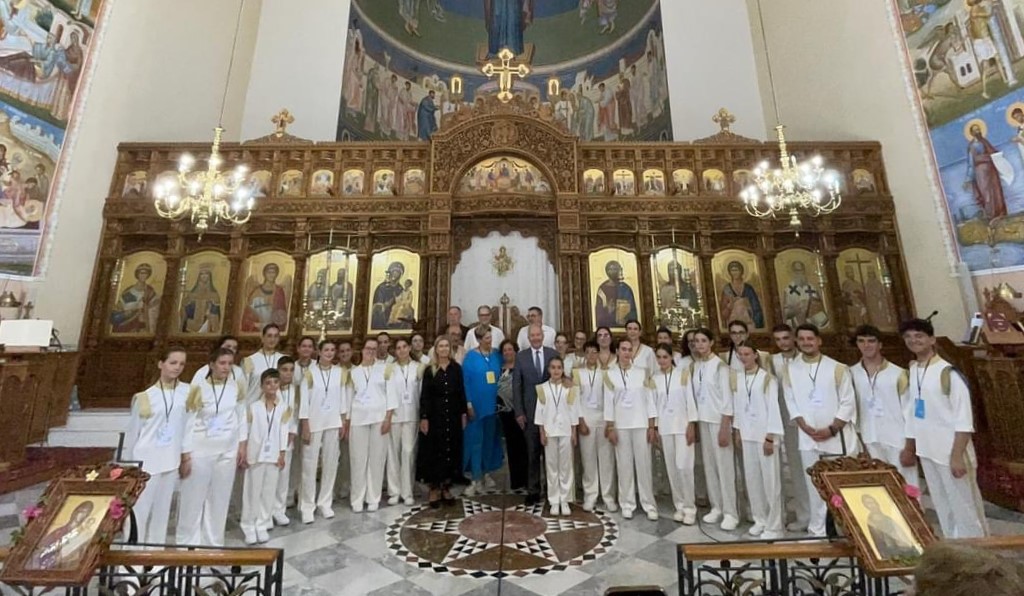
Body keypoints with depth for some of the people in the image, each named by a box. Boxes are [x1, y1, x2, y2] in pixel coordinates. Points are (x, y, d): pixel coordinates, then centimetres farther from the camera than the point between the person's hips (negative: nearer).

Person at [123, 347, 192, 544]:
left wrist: (186, 456, 4)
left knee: (162, 510, 13)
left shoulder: (187, 392, -3)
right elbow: (132, 432, 1)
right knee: (139, 510, 4)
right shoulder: (146, 396, -8)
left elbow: (188, 425, 2)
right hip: (145, 460, -2)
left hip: (170, 461, 2)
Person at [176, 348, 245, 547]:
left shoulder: (237, 388, -1)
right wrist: (185, 453, -7)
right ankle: (187, 543, 27)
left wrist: (241, 447, 6)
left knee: (219, 499, 12)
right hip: (200, 450, -2)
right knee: (193, 499, 7)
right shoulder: (198, 388, -10)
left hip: (227, 451, 3)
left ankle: (214, 543, 28)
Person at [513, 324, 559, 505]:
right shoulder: (521, 357, 0)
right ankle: (533, 491, 23)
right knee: (532, 453, 9)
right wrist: (519, 412, -4)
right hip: (530, 412, 0)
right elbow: (516, 386, 0)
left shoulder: (554, 354, 0)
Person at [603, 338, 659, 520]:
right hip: (621, 425, 0)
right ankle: (627, 504, 18)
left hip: (641, 424, 1)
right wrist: (610, 427, -3)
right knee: (624, 465, 6)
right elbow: (608, 402, 0)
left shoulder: (642, 372, 2)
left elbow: (649, 399, 2)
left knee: (644, 465, 5)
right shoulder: (610, 374, -1)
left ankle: (649, 505, 17)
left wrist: (652, 426, -1)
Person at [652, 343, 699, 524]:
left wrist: (691, 425, -9)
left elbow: (690, 399, -4)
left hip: (683, 425, -3)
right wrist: (654, 427, 3)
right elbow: (653, 403, 5)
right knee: (671, 468, 8)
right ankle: (679, 506, 21)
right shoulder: (654, 378, 3)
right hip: (664, 427, 3)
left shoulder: (683, 374, -3)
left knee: (683, 466, -7)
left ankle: (689, 507, 10)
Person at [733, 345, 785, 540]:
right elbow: (737, 407, 9)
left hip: (765, 435, -5)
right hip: (747, 435, 5)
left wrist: (770, 437, -14)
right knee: (752, 479, 11)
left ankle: (774, 526, 15)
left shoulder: (767, 378, -9)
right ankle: (760, 519, 26)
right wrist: (738, 431, 8)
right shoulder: (738, 380, 6)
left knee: (770, 480, 2)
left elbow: (773, 408, -12)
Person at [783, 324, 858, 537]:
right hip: (808, 438, 2)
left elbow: (848, 402, -5)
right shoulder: (790, 370, 1)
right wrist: (805, 427, -9)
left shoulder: (837, 368, -4)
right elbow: (791, 402, 3)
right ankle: (817, 530, 23)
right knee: (815, 486, 11)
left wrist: (831, 429, -12)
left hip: (837, 436, -1)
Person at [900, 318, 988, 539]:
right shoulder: (912, 370, 6)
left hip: (950, 452, -6)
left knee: (965, 507, 4)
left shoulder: (948, 372, -14)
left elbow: (964, 419, -15)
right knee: (943, 508, 16)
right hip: (927, 451, 6)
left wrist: (957, 456, -18)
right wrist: (909, 448, 15)